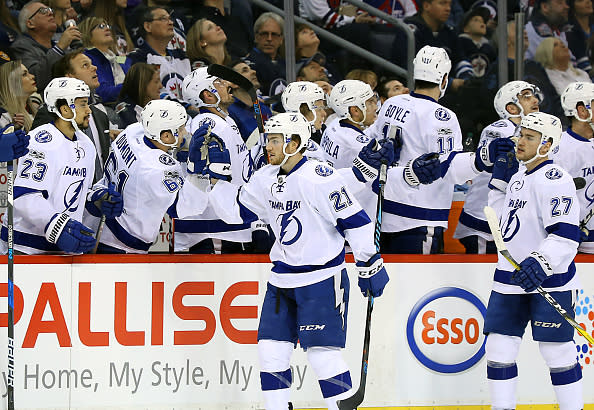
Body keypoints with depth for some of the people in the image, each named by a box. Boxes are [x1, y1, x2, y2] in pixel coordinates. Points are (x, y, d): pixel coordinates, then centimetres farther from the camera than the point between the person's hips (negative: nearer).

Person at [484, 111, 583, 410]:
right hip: (510, 279, 8)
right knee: (498, 348, 5)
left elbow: (566, 234, -22)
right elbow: (502, 222, 24)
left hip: (549, 281, -8)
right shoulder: (518, 178, 14)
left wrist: (540, 262, -35)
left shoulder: (554, 180, -15)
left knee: (557, 352, -5)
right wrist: (499, 178, 17)